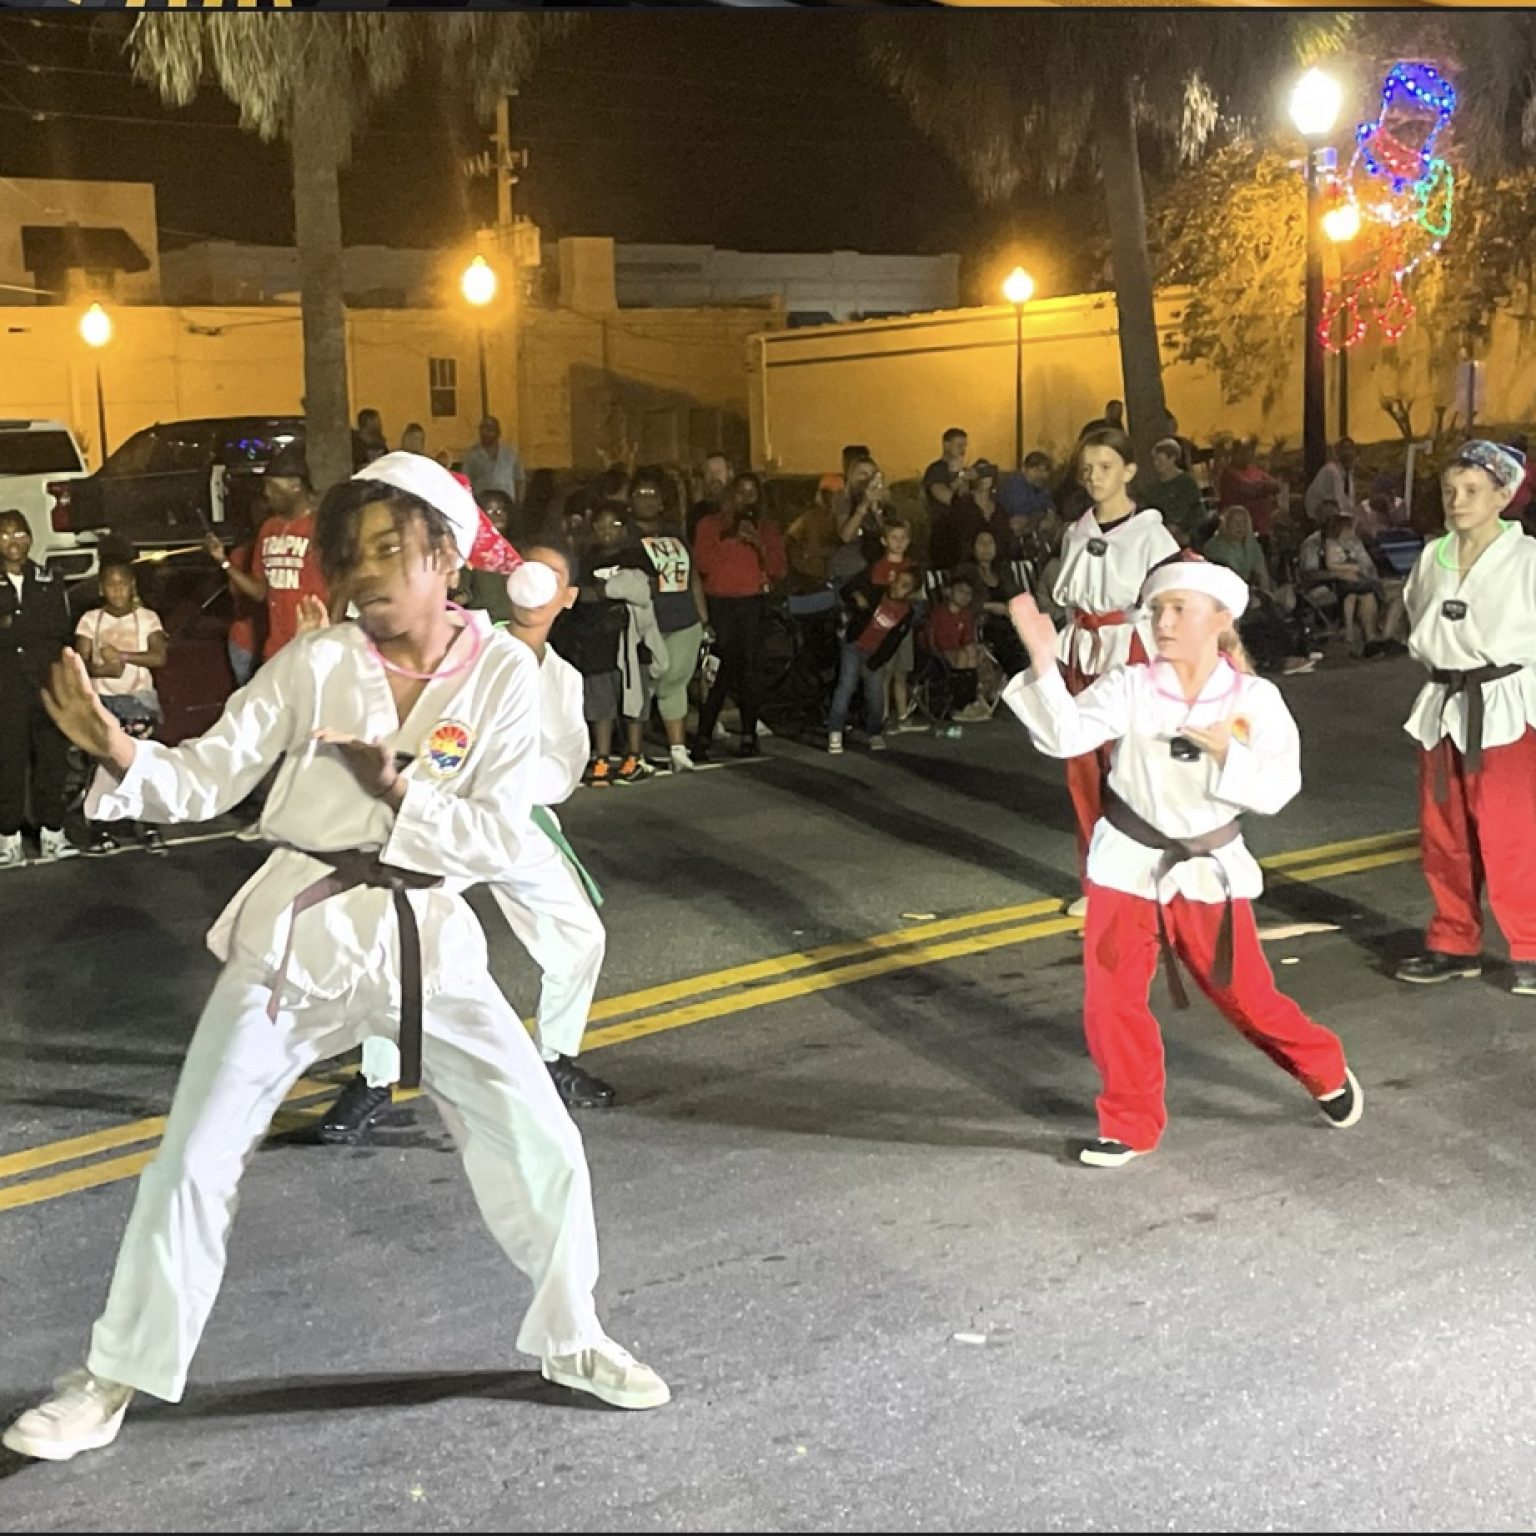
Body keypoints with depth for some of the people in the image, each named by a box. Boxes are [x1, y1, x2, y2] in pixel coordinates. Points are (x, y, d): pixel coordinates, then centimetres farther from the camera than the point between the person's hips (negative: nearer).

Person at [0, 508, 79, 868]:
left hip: (48, 683, 2)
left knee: (51, 759, 3)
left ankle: (52, 832, 10)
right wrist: (36, 628, -13)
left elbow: (61, 628, 2)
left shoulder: (50, 583, 11)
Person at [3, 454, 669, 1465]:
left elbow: (503, 841, -10)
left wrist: (401, 794, -23)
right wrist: (122, 755, -29)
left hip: (426, 937, 0)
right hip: (298, 929, 0)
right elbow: (207, 780, -10)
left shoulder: (503, 671, -6)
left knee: (544, 1146, 0)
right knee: (196, 1159, 4)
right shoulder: (315, 666, -7)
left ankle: (570, 1338, 26)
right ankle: (117, 1379, 23)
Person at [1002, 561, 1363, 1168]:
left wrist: (1227, 755, -27)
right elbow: (1065, 736, -24)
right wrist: (1043, 660, -34)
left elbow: (1278, 789, -13)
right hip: (1129, 864, 1)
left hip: (1209, 868, -1)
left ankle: (1327, 1074, 37)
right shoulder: (1129, 687, -10)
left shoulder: (1255, 698, -9)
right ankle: (1133, 1122, 22)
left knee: (1245, 995, 8)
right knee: (1112, 1000, 2)